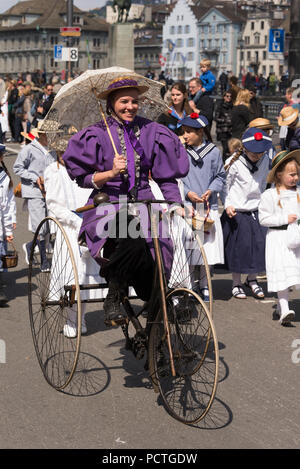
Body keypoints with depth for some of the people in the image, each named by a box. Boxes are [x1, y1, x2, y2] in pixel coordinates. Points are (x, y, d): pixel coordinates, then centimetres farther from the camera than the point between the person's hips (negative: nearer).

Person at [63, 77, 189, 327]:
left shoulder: (151, 132, 10)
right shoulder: (98, 134, 2)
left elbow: (165, 175, 13)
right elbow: (83, 178, 1)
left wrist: (177, 203, -1)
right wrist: (111, 173, -16)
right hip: (108, 206, -3)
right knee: (133, 241, -35)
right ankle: (112, 299, -16)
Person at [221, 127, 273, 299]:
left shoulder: (265, 161, 2)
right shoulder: (235, 163, -12)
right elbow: (224, 184, -5)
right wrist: (228, 205, -13)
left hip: (256, 211, 4)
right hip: (236, 213, -4)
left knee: (259, 245, 0)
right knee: (238, 247, 2)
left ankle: (252, 279, 21)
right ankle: (236, 283, 17)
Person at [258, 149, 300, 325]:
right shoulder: (269, 195, -6)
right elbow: (264, 219, -8)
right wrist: (285, 219, -13)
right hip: (278, 237, -4)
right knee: (282, 273, -12)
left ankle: (280, 308, 20)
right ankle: (285, 311, -13)